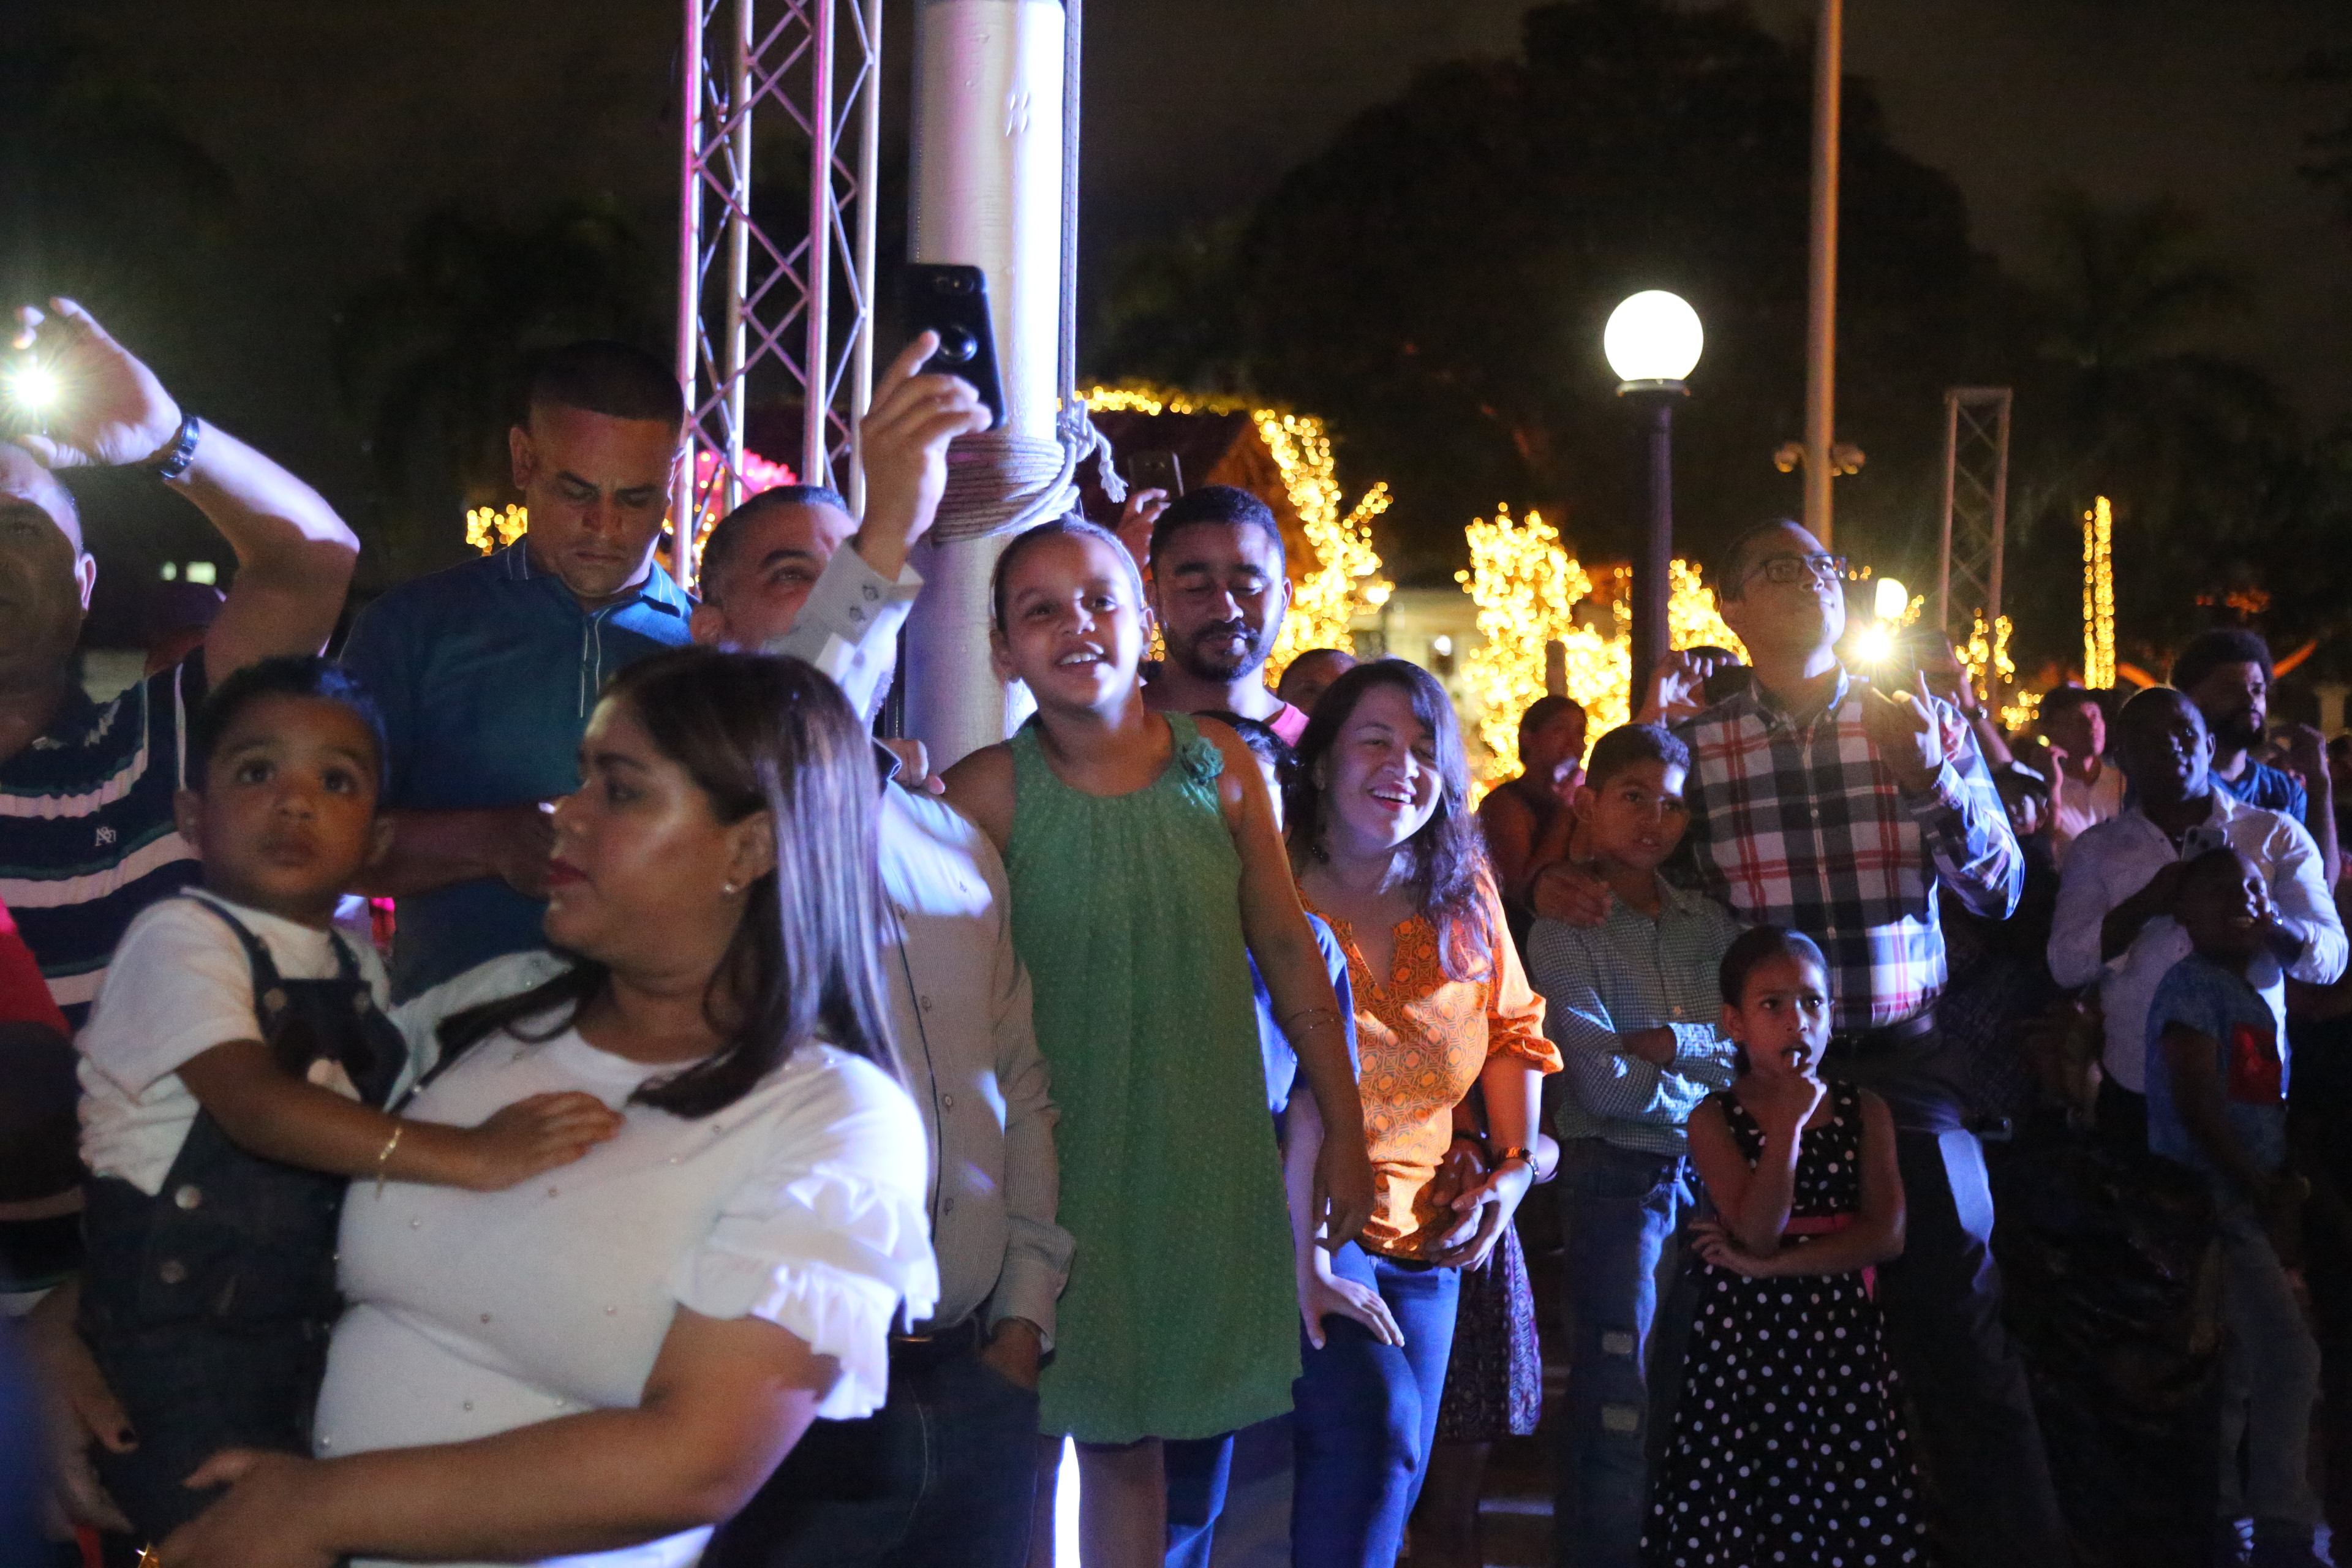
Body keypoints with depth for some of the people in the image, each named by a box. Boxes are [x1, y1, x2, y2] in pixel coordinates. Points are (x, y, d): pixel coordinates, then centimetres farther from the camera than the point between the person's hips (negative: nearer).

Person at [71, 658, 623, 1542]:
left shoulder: (358, 972, 10)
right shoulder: (181, 940, -11)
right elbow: (256, 1105, -26)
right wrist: (467, 1156, -33)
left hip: (309, 1331, 6)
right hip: (176, 1350, -6)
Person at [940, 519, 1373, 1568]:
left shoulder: (1219, 765, -2)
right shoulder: (992, 791, -10)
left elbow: (1288, 951, 5)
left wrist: (1345, 1128, 7)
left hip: (1202, 1156, 2)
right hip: (1051, 1159, -2)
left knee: (1130, 1434, 12)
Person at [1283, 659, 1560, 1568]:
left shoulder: (1465, 902, 4)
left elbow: (1511, 1027, 19)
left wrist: (1515, 1165, 6)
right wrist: (1299, 1248, -24)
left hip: (1422, 1235, 6)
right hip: (1299, 1223, -6)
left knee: (1393, 1477, 10)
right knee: (1379, 1423, -24)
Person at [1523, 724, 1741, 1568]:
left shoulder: (1708, 923, 10)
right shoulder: (1567, 931, -5)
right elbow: (1604, 1083, -15)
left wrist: (1675, 1042, -15)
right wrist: (1716, 1070, -6)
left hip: (1710, 1173, 5)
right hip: (1619, 1175, -5)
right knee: (1618, 1404, -3)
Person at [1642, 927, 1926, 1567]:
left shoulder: (1864, 1113, 5)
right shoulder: (1714, 1121, -1)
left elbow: (1886, 1234, -6)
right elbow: (1757, 1232, -13)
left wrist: (1769, 1265, -12)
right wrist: (1790, 1122, -15)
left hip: (1842, 1335, 2)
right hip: (1744, 1341, -1)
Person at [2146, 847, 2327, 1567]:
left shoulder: (2252, 993, 17)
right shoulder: (2191, 985, -10)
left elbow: (2263, 1110, 15)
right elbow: (2195, 1107, -18)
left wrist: (2281, 1192, -1)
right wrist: (2267, 1194, -15)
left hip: (2243, 1205, 9)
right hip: (2211, 1203, -9)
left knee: (2234, 1373, 12)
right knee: (2288, 1356, -10)